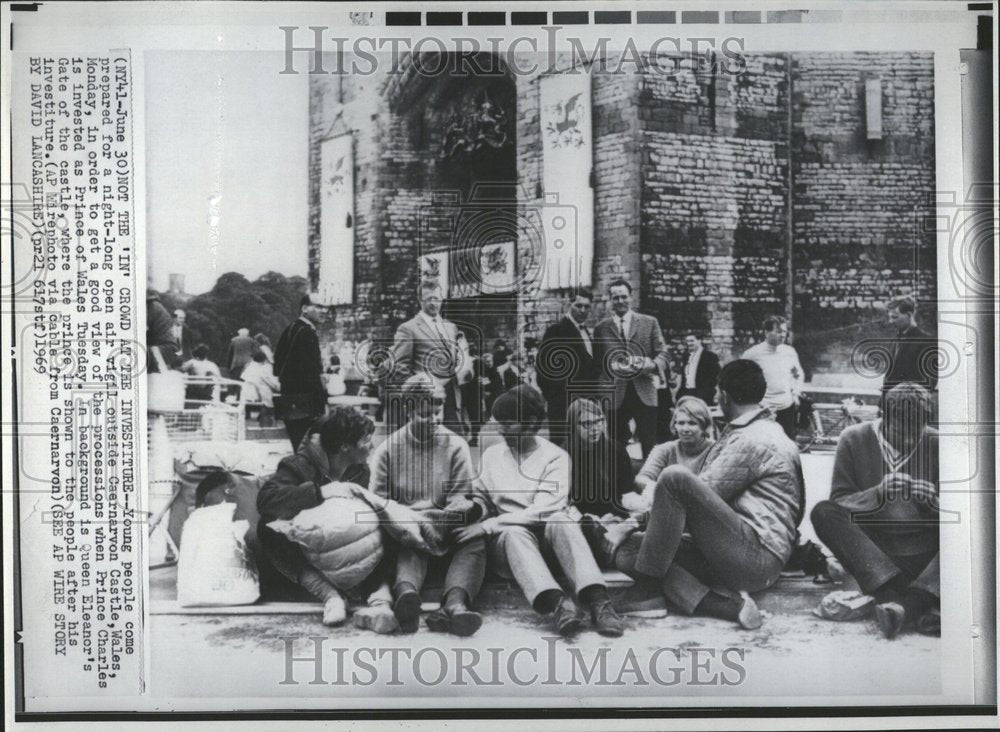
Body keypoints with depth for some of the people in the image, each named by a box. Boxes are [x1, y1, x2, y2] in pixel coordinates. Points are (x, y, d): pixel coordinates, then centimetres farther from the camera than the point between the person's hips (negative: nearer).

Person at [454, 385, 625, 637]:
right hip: (507, 540, 1)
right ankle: (557, 602, -57)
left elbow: (542, 511, -12)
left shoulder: (555, 457, 0)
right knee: (514, 532, -34)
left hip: (547, 535, -1)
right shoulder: (491, 455, 14)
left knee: (560, 519, -34)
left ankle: (597, 600, -49)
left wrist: (488, 525, -17)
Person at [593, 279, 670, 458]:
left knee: (650, 446, 0)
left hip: (644, 394, 0)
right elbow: (597, 363, 8)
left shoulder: (649, 323, 10)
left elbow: (662, 353, 7)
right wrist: (612, 367, -12)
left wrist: (653, 365, -14)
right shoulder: (601, 328, 10)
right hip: (614, 396, 0)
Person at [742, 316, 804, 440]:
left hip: (787, 407, 4)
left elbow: (798, 374, 22)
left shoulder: (790, 352, 6)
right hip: (762, 410, -4)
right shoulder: (752, 354, -7)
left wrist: (795, 392, 10)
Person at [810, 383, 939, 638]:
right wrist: (878, 494, -22)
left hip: (924, 557, 1)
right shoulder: (854, 439, -1)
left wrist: (934, 499, -17)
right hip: (870, 554, 0)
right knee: (823, 512, -27)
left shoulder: (936, 444, 2)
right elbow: (837, 503, -3)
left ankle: (909, 604, -44)